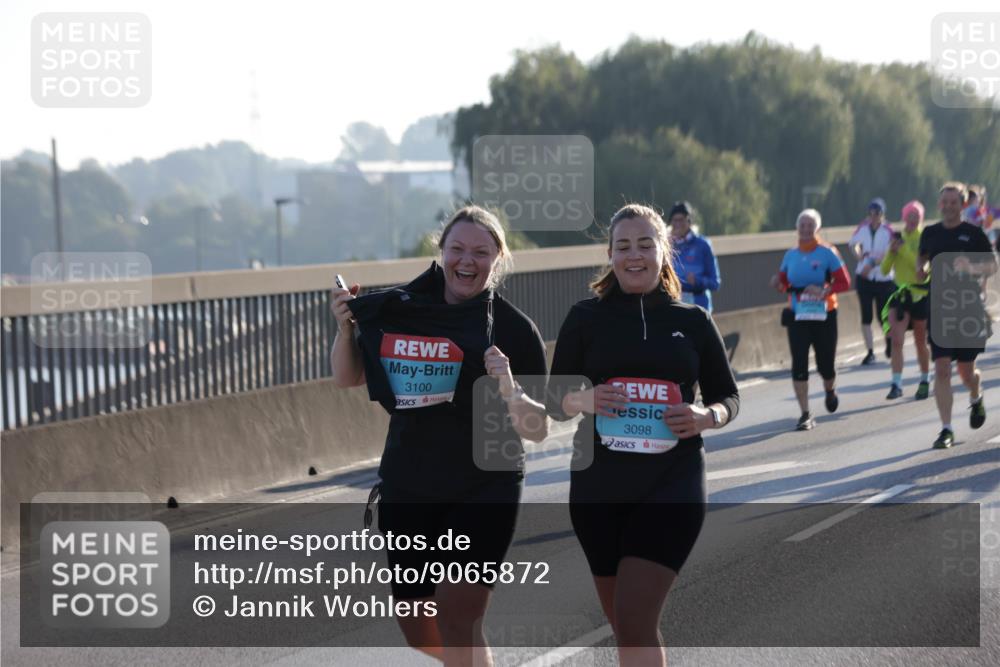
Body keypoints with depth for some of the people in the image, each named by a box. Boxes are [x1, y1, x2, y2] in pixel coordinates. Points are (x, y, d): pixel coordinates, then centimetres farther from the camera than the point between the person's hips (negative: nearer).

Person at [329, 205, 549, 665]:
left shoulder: (513, 329, -9)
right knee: (416, 629, 12)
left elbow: (537, 431, -10)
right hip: (407, 489, 4)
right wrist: (345, 329, -7)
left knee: (456, 616, -15)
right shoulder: (400, 309, 0)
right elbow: (346, 378, 10)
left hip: (484, 489, -4)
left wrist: (508, 389, -28)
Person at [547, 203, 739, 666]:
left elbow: (727, 397, 12)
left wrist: (707, 416, -10)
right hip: (598, 486, 2)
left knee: (635, 619, -15)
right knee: (621, 620, 13)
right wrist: (583, 400, -17)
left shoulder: (693, 321, 4)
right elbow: (554, 400, 6)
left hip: (671, 486, -2)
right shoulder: (586, 317, 4)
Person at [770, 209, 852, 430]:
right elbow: (784, 283, 14)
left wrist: (824, 290, -23)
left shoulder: (827, 253, -6)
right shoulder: (791, 255, 5)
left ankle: (830, 391, 42)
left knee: (825, 364, 5)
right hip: (797, 318, 2)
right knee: (799, 364, -8)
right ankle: (805, 414, -3)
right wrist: (778, 284, -9)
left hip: (824, 316, -2)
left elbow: (844, 282, -8)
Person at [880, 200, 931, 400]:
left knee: (921, 342, 10)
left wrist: (903, 249, -22)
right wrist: (891, 251, -11)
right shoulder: (898, 238, 6)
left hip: (920, 293, -3)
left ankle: (925, 381, 28)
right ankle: (896, 384, -11)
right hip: (900, 293, 3)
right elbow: (885, 270, 6)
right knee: (896, 340, -11)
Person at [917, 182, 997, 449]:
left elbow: (993, 266, 0)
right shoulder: (930, 233, 7)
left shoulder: (974, 233, -2)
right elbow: (923, 262, 21)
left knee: (966, 370, 6)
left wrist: (971, 268, -20)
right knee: (941, 369, -8)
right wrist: (922, 270, -3)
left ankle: (976, 399, 42)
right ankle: (946, 429, -5)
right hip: (939, 310, 2)